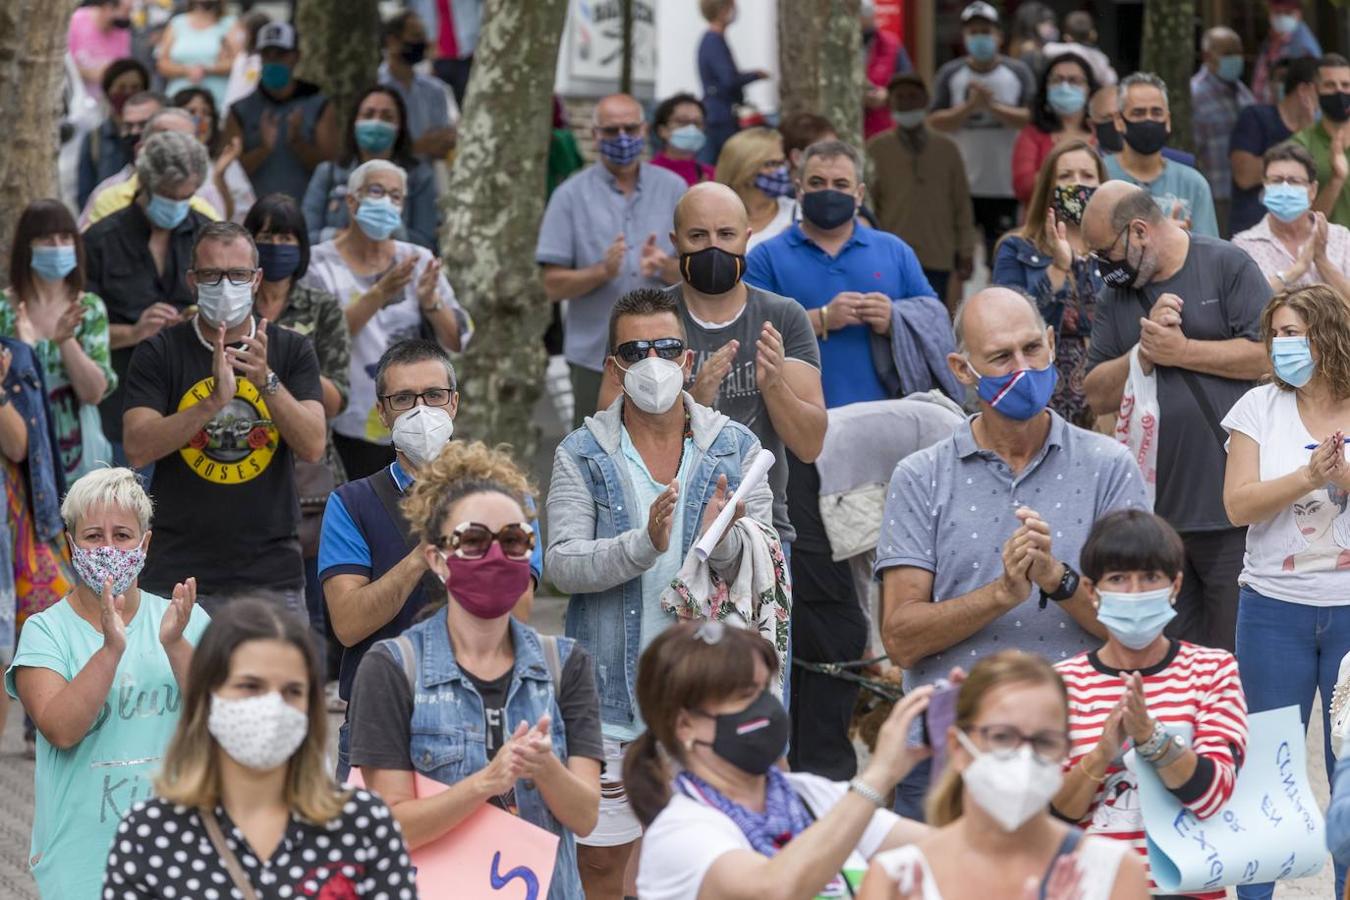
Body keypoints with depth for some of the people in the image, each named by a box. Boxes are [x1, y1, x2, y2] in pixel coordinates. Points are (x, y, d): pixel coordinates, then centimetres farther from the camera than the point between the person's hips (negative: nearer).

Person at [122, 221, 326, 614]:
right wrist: (214, 402, -23)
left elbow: (313, 448, -5)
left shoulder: (291, 350, 6)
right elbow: (137, 449, -11)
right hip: (179, 571, -1)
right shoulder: (159, 352, 2)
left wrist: (267, 381, -20)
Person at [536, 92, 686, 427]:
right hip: (596, 357, -2)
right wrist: (602, 271, -21)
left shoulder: (672, 189, 8)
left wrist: (665, 266, -15)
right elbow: (554, 285, -3)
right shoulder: (572, 196, 2)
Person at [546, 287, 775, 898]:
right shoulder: (581, 455, 1)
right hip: (612, 700, -1)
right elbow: (562, 565, -10)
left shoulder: (735, 449, 4)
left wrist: (724, 541, -25)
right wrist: (642, 544, -27)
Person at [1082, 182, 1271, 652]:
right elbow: (1098, 396, 8)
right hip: (1156, 512, 5)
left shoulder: (1227, 266, -1)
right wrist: (1146, 351, -8)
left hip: (1231, 508, -5)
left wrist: (1181, 351, -9)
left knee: (1237, 654, 0)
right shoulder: (1116, 294, 14)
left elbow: (1269, 354, -12)